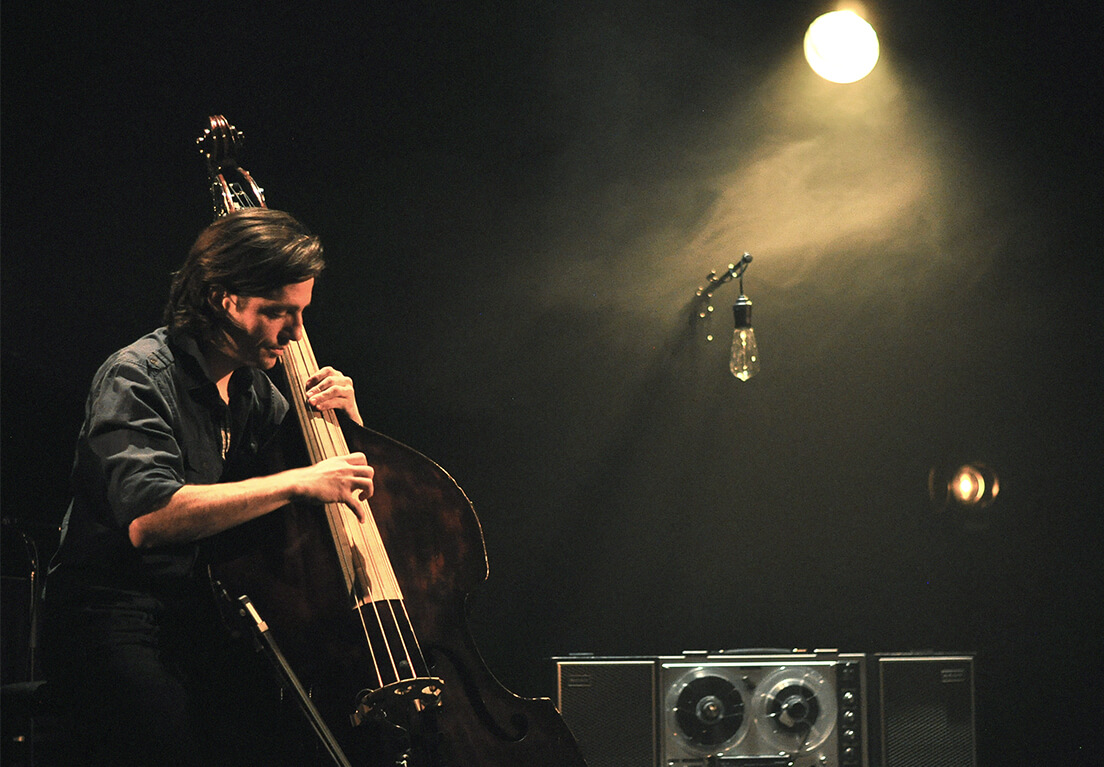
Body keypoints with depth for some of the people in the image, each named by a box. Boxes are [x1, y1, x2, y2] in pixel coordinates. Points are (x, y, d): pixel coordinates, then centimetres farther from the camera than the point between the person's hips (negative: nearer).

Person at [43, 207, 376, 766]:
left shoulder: (253, 388, 12)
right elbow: (147, 517, -28)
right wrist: (297, 483, -29)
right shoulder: (137, 378, -11)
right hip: (117, 613, -6)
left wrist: (344, 418, 3)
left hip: (208, 611, 6)